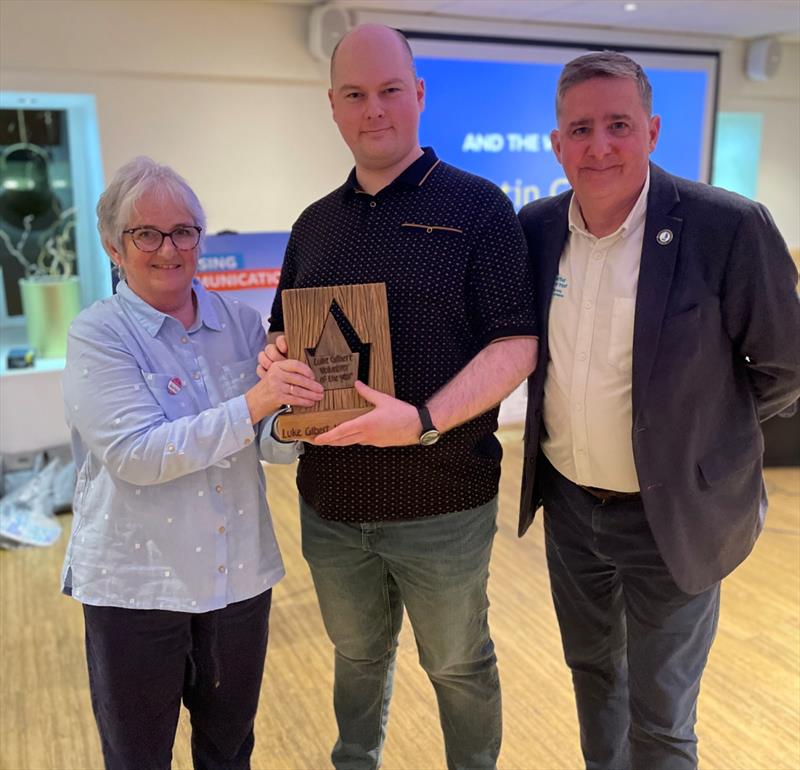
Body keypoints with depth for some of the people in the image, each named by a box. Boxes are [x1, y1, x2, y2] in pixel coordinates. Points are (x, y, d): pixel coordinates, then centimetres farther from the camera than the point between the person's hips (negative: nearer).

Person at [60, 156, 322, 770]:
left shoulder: (240, 321, 0)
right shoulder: (98, 335, -10)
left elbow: (274, 445, -3)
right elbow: (135, 455, -22)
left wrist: (291, 419, -26)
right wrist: (250, 404, -31)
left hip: (240, 575, 4)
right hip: (137, 582, -3)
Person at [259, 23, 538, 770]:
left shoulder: (478, 207, -7)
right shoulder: (314, 224, 9)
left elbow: (516, 343, -13)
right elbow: (286, 335, 17)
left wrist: (424, 422, -27)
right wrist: (276, 359, -7)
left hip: (441, 503, -4)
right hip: (330, 501, 5)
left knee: (458, 667, 17)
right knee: (357, 657, 23)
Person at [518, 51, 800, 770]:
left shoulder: (729, 227, -19)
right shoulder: (535, 228, -4)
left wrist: (697, 432, 2)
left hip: (672, 514, -4)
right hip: (567, 503, 5)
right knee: (592, 667, 25)